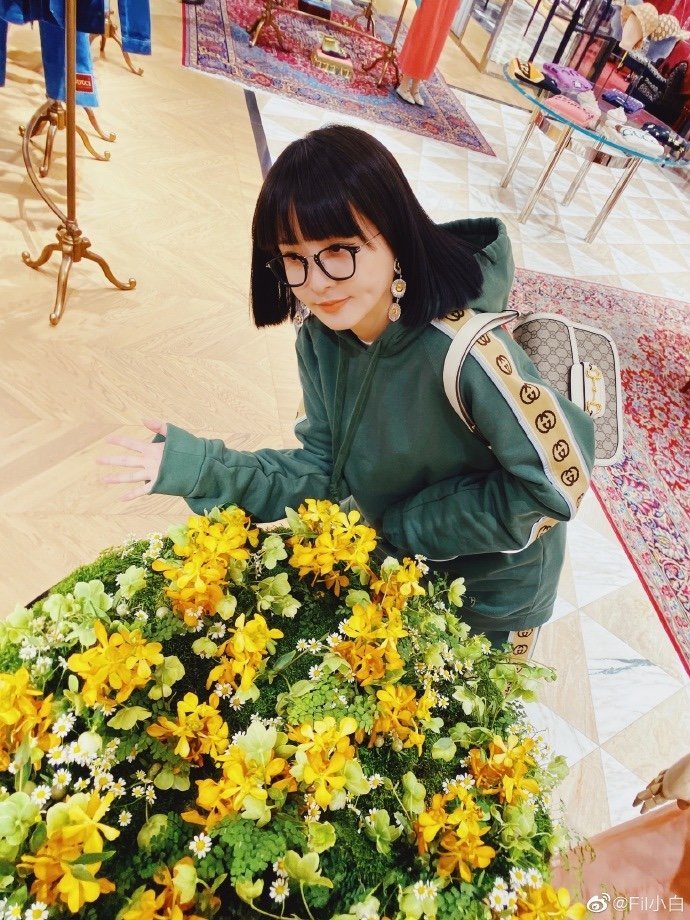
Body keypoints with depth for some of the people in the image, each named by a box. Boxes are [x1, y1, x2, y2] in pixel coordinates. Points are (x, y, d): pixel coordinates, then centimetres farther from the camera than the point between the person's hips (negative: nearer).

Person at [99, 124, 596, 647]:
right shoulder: (322, 334, -16)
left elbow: (559, 479, -28)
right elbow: (325, 471, -12)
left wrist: (412, 524, -23)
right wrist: (205, 467, -24)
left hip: (487, 592, -4)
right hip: (394, 562, 5)